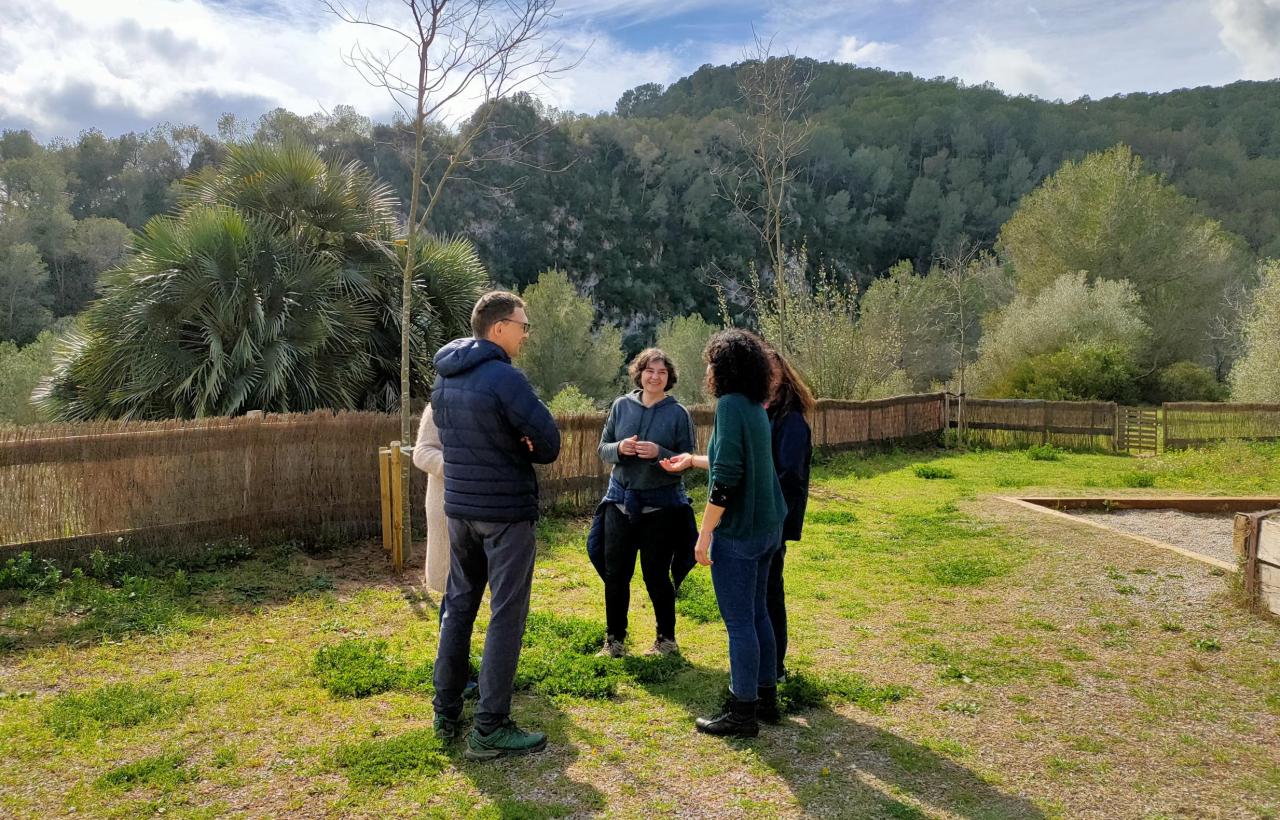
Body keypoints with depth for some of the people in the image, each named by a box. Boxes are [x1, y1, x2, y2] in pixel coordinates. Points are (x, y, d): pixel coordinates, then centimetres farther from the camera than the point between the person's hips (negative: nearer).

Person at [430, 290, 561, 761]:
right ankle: (489, 729, 4)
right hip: (506, 510, -8)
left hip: (458, 507, 8)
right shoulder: (504, 377, -18)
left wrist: (510, 446, 3)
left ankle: (446, 713, 26)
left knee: (458, 606, 17)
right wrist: (524, 449, 6)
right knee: (506, 615, -1)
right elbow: (549, 442, -17)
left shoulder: (444, 378, 8)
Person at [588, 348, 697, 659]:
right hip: (620, 500, 3)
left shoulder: (678, 413, -6)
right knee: (615, 574, 9)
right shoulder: (621, 405, 2)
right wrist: (619, 448, -16)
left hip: (661, 505, -3)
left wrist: (659, 453, -22)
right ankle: (615, 638, 26)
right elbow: (602, 449, 5)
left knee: (656, 575, 6)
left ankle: (667, 637, 26)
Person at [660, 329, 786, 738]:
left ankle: (743, 712, 11)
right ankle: (765, 690, 33)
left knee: (739, 621, 1)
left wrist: (705, 534, -16)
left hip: (738, 530, -9)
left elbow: (725, 477, -22)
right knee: (757, 612, 20)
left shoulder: (731, 404, -17)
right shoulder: (756, 406, 10)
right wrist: (692, 460, 34)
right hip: (767, 526, 9)